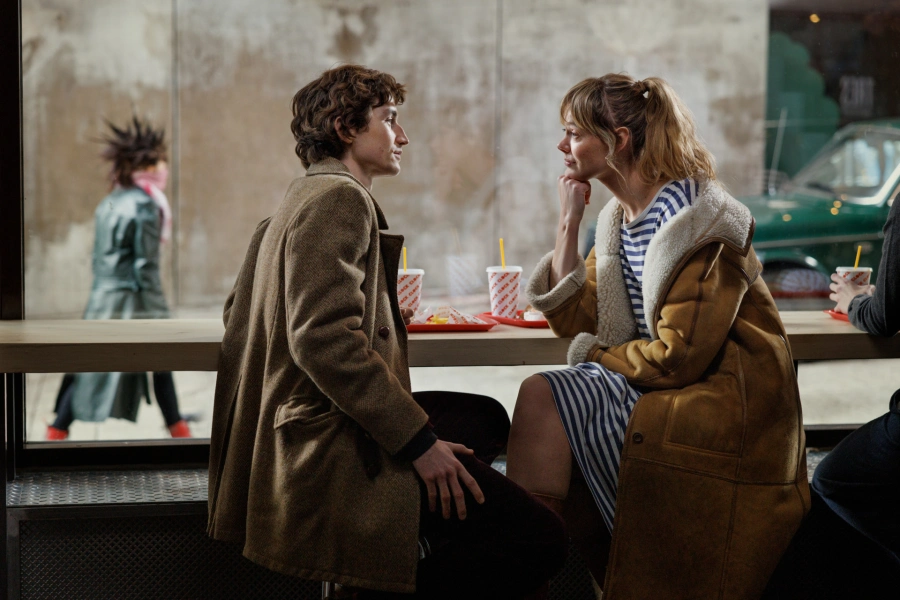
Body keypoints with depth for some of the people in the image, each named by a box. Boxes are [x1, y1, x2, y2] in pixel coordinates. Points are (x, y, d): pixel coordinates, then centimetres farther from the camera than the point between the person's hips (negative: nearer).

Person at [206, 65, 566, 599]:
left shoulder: (303, 199, 21)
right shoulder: (339, 198, -12)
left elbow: (239, 313, 26)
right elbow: (324, 339, -23)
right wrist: (418, 441, -21)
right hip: (331, 449, -11)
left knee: (486, 419, 28)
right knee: (541, 540, -14)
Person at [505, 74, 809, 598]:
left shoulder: (698, 219, -16)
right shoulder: (619, 219, 11)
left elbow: (678, 354, -20)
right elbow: (575, 322, 6)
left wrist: (597, 357, -6)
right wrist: (569, 221, 2)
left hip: (725, 404, -8)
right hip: (658, 391, 8)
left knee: (543, 396, -18)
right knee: (541, 394, -11)